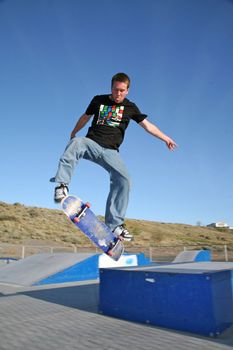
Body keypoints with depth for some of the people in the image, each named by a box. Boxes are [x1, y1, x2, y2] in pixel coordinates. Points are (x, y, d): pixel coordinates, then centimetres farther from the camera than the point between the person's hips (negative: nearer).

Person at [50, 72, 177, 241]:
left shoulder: (130, 107, 10)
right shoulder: (99, 100, 11)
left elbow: (148, 125, 10)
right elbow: (85, 117, 25)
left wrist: (165, 138, 3)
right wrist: (74, 132, 36)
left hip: (110, 151, 1)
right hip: (91, 143, 0)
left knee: (124, 180, -18)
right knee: (76, 143, -36)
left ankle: (115, 223, -9)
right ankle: (62, 185, -42)